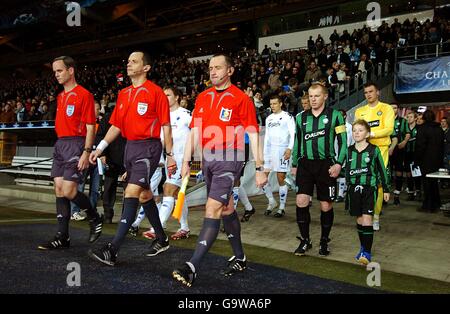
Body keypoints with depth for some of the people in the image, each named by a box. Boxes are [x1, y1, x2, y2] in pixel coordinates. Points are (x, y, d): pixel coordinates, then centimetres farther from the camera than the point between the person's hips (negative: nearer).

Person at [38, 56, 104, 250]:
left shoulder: (84, 95, -7)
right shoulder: (60, 96, 17)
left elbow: (90, 127, -11)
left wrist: (86, 152, -17)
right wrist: (60, 145, 14)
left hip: (76, 145, -8)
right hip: (60, 144, 8)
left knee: (68, 191, -13)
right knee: (59, 189, 5)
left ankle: (95, 218, 12)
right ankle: (62, 237, 10)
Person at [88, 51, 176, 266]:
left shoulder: (155, 92, -6)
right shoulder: (123, 94, 13)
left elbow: (166, 125, -6)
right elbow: (116, 125, 15)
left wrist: (170, 155, -7)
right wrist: (100, 148, 8)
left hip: (148, 147, -8)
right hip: (130, 146, 8)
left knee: (131, 193, -15)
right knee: (144, 194, 14)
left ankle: (112, 250, -15)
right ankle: (161, 239, 30)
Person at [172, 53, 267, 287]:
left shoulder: (241, 98, -4)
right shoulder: (202, 98, 12)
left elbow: (253, 134, -5)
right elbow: (194, 132, 14)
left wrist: (259, 168, -8)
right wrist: (186, 161, 9)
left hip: (229, 158, -6)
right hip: (207, 158, 7)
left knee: (213, 208, -14)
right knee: (226, 208, 15)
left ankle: (192, 267, -13)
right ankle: (239, 258, 30)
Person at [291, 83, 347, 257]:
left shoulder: (335, 115, 0)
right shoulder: (301, 117, 9)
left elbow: (343, 141, -1)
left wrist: (339, 163, -11)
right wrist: (294, 164, 17)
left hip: (326, 165, -2)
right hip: (305, 164, 2)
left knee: (326, 205, 5)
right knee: (301, 201, -8)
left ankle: (324, 241, 23)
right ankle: (305, 240, 8)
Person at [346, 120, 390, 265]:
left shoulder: (374, 150, -3)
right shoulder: (349, 151, 5)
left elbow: (382, 170, 4)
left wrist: (386, 189, 7)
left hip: (369, 187, -3)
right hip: (354, 188, 4)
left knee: (367, 218, -13)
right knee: (359, 218, 9)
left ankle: (367, 252, -6)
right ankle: (363, 247, 24)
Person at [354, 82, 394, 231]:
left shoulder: (386, 108, 5)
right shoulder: (359, 111, 16)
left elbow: (389, 129, -6)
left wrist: (371, 134, -18)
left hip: (380, 148, -3)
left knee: (377, 183, -7)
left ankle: (376, 216, -1)